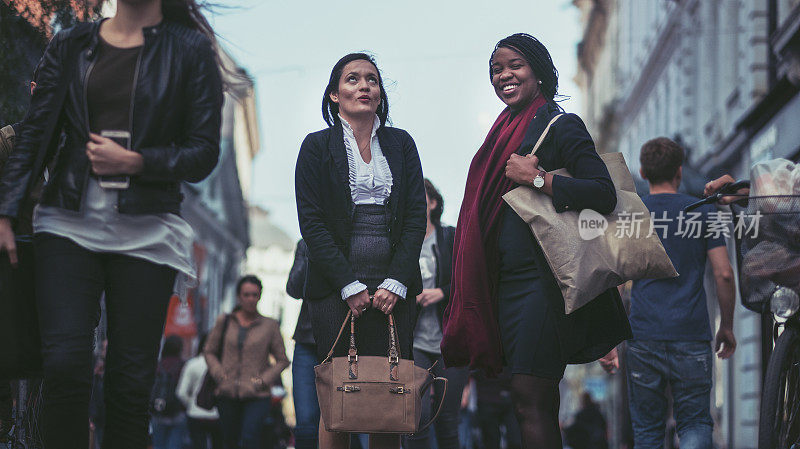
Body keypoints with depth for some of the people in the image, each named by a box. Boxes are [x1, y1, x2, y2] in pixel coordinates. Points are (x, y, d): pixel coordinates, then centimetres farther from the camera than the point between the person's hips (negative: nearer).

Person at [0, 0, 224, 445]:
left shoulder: (191, 50, 7)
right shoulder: (70, 46, 14)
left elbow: (204, 153, 4)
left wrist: (134, 162, -10)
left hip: (146, 231, -1)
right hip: (71, 220, 1)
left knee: (131, 379, -3)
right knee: (64, 363, -14)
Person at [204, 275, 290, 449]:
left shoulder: (270, 325, 5)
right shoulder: (224, 322, 9)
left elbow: (282, 360, 7)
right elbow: (209, 351, 15)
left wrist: (263, 381, -6)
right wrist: (220, 375, -1)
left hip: (257, 397, -2)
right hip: (227, 396, 2)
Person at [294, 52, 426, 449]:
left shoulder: (400, 144, 14)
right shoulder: (317, 146, 6)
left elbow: (416, 217, 7)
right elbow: (311, 222, -1)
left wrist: (395, 283, -5)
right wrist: (350, 286, -9)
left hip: (394, 288, 2)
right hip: (336, 289, -2)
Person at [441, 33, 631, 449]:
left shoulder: (561, 125, -5)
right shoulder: (506, 129, 18)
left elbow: (604, 194, -16)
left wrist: (537, 178, -19)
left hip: (540, 279, -8)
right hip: (505, 281, 8)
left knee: (530, 400, -11)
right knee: (536, 402, 8)